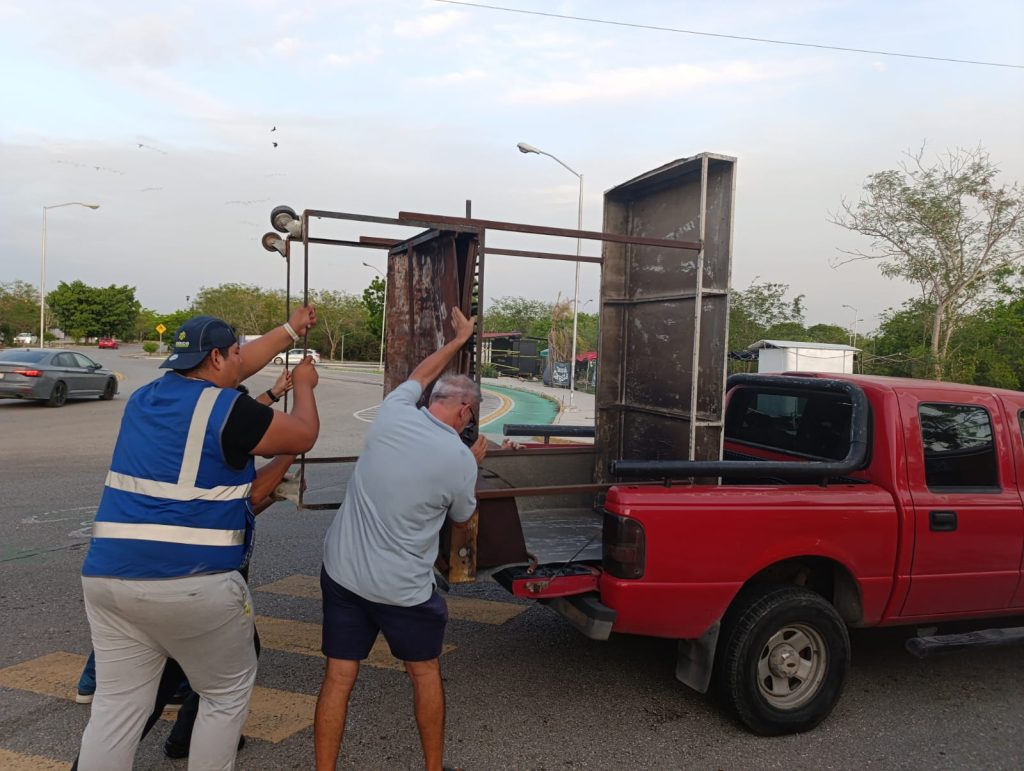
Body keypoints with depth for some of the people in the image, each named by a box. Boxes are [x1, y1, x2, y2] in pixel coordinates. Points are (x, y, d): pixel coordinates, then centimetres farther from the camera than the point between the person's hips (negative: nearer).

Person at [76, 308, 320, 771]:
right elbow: (304, 436, 1)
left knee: (116, 705, 13)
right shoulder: (228, 410, -11)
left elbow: (237, 367, 24)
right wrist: (303, 385, 20)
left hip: (109, 575, 7)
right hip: (193, 583, -7)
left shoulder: (146, 397, 12)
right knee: (227, 694, 15)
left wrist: (290, 331, 34)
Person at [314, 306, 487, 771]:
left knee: (338, 678, 11)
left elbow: (420, 376, 19)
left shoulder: (392, 416, -4)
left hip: (342, 573, 4)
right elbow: (461, 519, 6)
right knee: (425, 674, 19)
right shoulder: (460, 460, -14)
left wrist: (458, 340, 32)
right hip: (402, 589, -3)